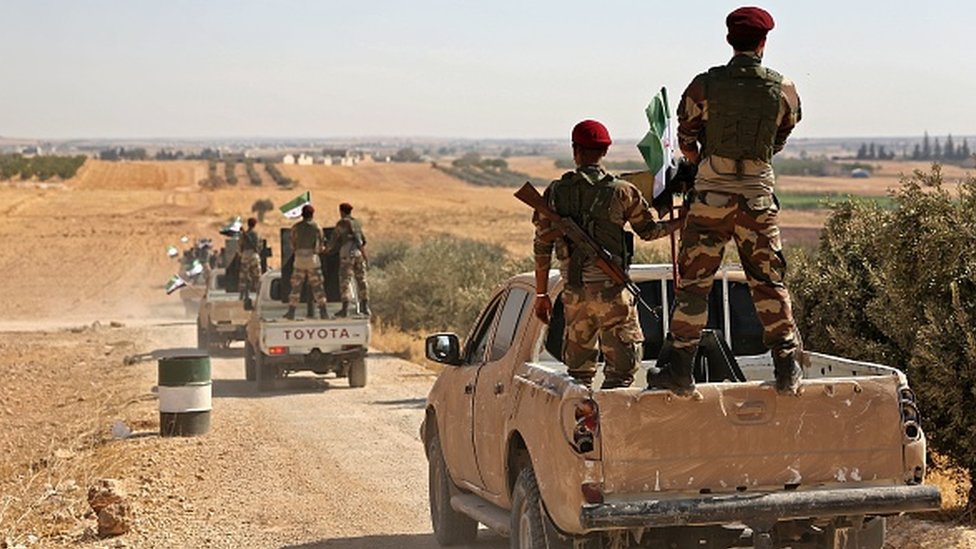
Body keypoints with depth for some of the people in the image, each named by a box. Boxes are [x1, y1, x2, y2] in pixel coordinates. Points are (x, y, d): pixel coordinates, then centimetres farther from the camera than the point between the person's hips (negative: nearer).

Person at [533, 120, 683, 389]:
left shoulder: (555, 192, 4)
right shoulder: (621, 191, -4)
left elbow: (542, 245, 5)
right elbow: (649, 230, 7)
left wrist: (541, 294, 12)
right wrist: (682, 220, 23)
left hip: (574, 291, 4)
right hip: (609, 289, -4)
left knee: (578, 370, 15)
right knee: (622, 366, 0)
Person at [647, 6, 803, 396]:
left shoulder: (705, 85, -4)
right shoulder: (783, 90, 0)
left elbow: (686, 140, 7)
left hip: (711, 194, -1)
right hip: (759, 197, 1)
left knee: (693, 284, 5)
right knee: (769, 284, 10)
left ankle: (680, 370, 6)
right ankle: (787, 367, 11)